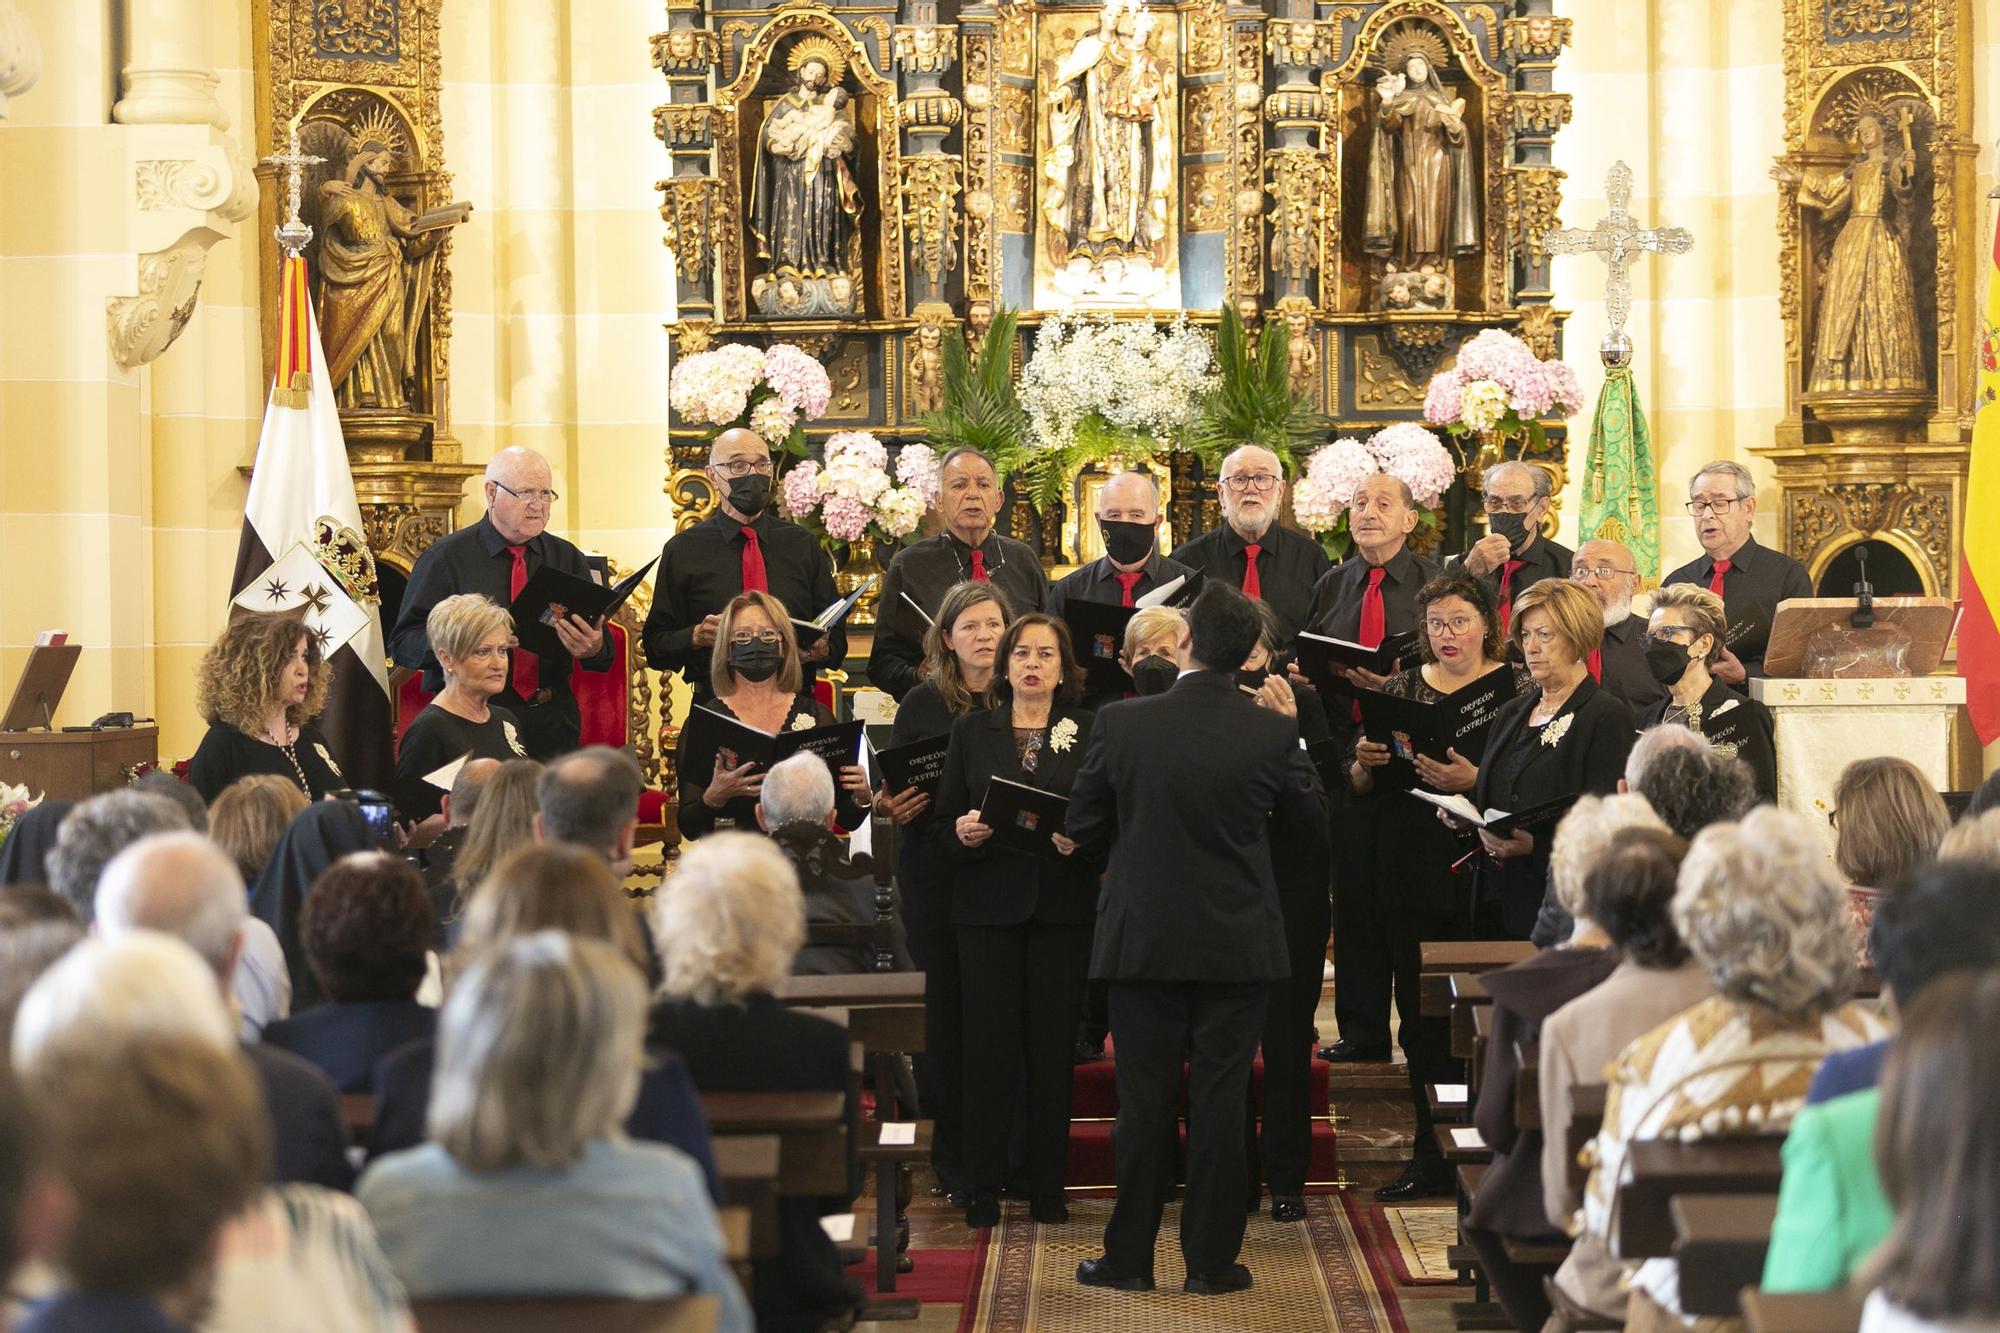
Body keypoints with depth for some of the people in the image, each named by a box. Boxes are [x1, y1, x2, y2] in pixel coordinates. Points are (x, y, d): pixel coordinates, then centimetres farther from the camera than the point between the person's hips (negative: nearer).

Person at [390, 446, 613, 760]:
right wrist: (465, 643, -24)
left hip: (552, 726, 4)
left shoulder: (568, 559, 12)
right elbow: (403, 643, -7)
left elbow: (605, 654, 9)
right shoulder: (445, 558, 0)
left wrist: (594, 649, -15)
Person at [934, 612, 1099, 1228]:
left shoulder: (1089, 733, 7)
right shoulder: (971, 732, 9)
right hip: (988, 906, 0)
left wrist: (1081, 840, -17)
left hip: (1062, 906, 0)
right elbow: (945, 823, 8)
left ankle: (1048, 1187, 9)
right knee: (990, 1044, -1)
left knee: (1054, 1044, 1)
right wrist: (963, 832, -14)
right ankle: (982, 1188, 6)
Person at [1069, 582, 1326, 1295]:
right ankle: (1211, 1259, 12)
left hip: (1142, 937, 0)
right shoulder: (1274, 732, -10)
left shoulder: (1120, 722, -10)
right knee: (1219, 1102, 7)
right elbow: (1312, 823, 4)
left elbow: (1084, 830, 0)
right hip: (1237, 943, 0)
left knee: (1144, 1103, 8)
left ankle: (1129, 1258, 14)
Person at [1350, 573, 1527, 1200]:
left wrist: (1476, 782, -23)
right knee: (1420, 1017, 7)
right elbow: (1356, 784, 12)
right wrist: (1365, 764, -9)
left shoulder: (1519, 686, 1)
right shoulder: (1400, 689, 13)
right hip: (1412, 877, 4)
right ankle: (1432, 1155, 16)